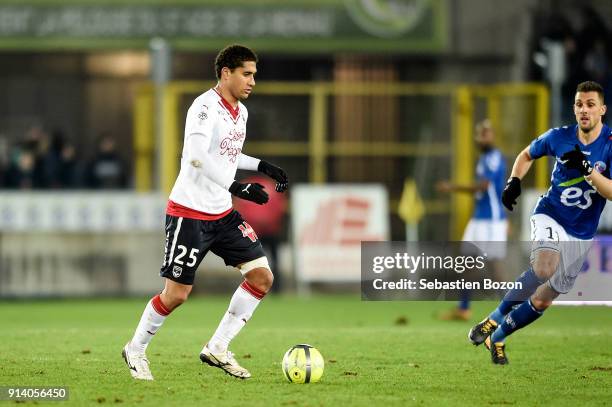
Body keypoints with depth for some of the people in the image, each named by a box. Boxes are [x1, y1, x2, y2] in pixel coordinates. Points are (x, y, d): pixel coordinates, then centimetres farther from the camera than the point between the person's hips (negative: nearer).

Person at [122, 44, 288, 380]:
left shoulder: (241, 112, 10)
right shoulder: (205, 107, -18)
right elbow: (196, 156, -33)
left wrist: (263, 166, 17)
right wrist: (235, 186, -38)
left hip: (222, 214, 8)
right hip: (189, 213, -8)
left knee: (262, 276, -1)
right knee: (177, 293, -5)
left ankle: (217, 349, 7)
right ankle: (136, 350, 19)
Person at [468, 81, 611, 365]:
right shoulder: (559, 137, -5)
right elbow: (527, 155, 15)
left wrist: (587, 169, -33)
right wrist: (514, 181, -2)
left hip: (581, 234, 1)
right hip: (549, 215, -1)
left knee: (543, 300, 5)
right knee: (544, 268, -33)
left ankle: (498, 337, 26)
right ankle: (496, 318, -16)